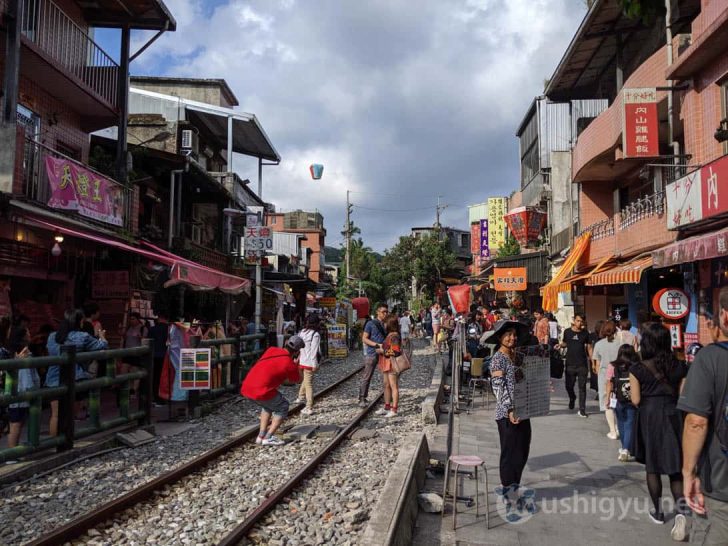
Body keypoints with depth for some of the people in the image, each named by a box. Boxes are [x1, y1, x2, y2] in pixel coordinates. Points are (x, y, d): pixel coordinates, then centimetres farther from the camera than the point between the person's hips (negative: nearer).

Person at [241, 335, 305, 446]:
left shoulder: (271, 350, 12)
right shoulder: (290, 365, -5)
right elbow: (298, 380, 14)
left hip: (245, 388, 7)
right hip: (261, 392, -7)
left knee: (268, 404, 30)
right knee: (282, 407, 16)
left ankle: (261, 436, 24)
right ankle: (268, 437, 7)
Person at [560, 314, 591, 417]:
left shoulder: (585, 333, 2)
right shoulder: (567, 332, 2)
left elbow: (589, 347, 6)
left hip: (582, 365, -1)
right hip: (570, 364, 1)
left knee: (582, 387, -1)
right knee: (568, 386, 8)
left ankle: (582, 410, 5)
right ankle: (572, 398, 41)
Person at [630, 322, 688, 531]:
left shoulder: (638, 369, -11)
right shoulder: (679, 367, -3)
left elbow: (636, 400, -9)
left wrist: (631, 390, 10)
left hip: (648, 418, -2)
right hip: (672, 417, 2)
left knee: (652, 468, 14)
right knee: (675, 468, 9)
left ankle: (658, 511, 25)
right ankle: (681, 510, -11)